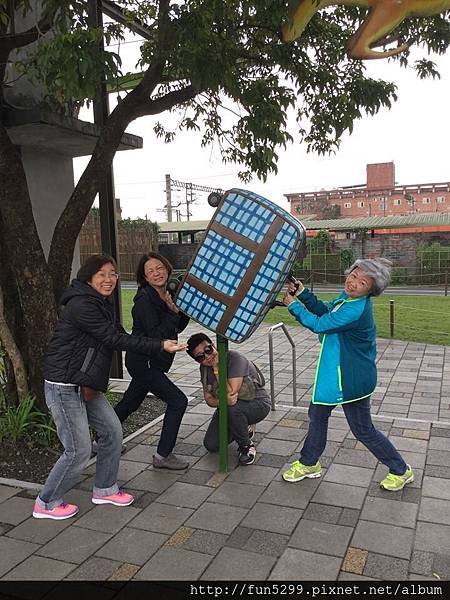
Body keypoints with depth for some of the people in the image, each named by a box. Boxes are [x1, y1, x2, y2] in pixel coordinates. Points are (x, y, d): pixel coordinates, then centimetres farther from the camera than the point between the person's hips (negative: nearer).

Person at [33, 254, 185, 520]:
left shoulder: (103, 304, 11)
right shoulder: (81, 305, -20)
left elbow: (122, 336, 6)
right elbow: (114, 339, -24)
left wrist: (161, 345, -6)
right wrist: (159, 346, -23)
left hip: (87, 386, 10)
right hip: (64, 386, -9)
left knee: (113, 431, 11)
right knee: (79, 451, -3)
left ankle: (105, 489, 30)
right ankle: (47, 503, 18)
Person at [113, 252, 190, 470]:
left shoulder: (168, 294, 5)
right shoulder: (144, 301, -20)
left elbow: (178, 328, 10)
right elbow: (158, 335, -25)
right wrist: (173, 311, -28)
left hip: (149, 362, 9)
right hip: (143, 362, -9)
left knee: (130, 403, 22)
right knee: (177, 401, -9)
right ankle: (162, 456, 2)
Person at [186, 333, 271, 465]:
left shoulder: (234, 358, -27)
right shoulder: (204, 368, -6)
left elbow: (231, 392, -34)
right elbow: (208, 399, -9)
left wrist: (217, 369, -30)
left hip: (258, 404, -6)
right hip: (228, 408, 7)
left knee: (232, 408, -38)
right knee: (211, 445, -5)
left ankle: (247, 446, -11)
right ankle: (244, 430, 22)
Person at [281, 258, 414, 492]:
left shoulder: (357, 310, -30)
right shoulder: (346, 297, -1)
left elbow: (318, 325, -24)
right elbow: (325, 311, 12)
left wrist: (293, 305, -11)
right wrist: (303, 293, 2)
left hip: (352, 379, -9)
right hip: (335, 372, 9)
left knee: (363, 429, 7)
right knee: (317, 413, 19)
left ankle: (400, 471, 29)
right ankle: (308, 463, 38)